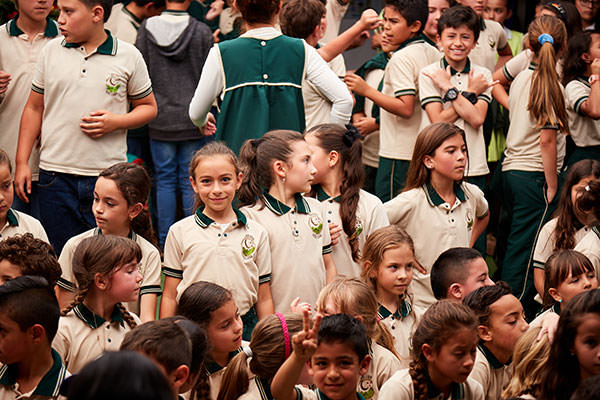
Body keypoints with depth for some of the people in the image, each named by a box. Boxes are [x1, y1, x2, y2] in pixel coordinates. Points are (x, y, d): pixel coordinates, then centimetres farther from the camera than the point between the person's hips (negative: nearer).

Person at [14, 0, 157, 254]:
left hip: (108, 173, -1)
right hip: (56, 174, 2)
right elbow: (34, 108, 12)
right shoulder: (51, 52, 6)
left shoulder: (129, 56, 1)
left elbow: (149, 107, 9)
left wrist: (117, 122, -11)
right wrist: (22, 163, 7)